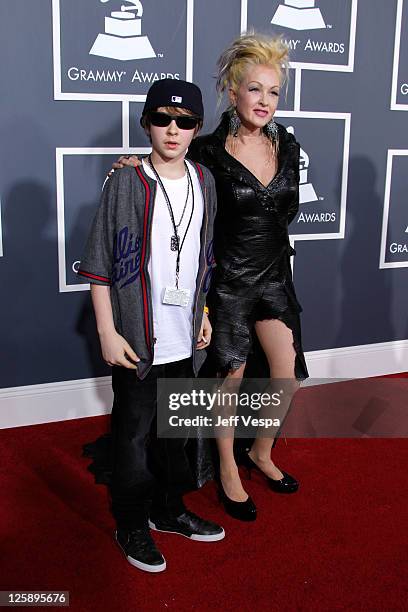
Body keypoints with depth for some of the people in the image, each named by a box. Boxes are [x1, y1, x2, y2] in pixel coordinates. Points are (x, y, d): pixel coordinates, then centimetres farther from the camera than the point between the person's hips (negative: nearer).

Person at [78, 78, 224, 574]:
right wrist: (108, 333, -13)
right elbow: (99, 266, -9)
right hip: (138, 341, -5)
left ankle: (169, 510, 38)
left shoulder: (204, 181, 6)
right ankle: (131, 525, 26)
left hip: (185, 341, 5)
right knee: (134, 435, 8)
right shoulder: (125, 184, -10)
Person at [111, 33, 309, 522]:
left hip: (275, 275, 5)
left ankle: (261, 453, 34)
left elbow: (288, 209, 8)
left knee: (289, 378, 7)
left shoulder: (287, 145, 1)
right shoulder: (209, 152, -13)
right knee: (231, 377, 7)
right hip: (230, 280, -5)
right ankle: (228, 471, 29)